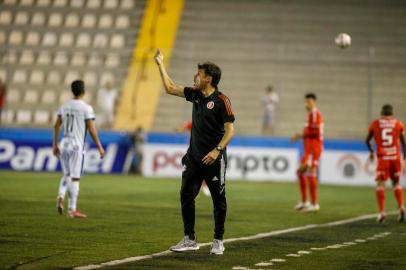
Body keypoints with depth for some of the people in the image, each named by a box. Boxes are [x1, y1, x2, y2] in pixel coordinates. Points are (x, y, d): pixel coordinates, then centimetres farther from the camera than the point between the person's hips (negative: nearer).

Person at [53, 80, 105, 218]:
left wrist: (55, 145, 16)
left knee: (67, 175, 19)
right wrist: (100, 147, -3)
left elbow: (56, 126, 8)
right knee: (74, 178, -1)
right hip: (77, 146, -5)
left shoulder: (65, 106, 7)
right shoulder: (86, 108, -9)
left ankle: (60, 196, -7)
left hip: (64, 144, 5)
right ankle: (72, 209, 0)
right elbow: (91, 130, -11)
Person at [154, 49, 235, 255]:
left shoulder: (221, 100, -12)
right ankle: (189, 239, 11)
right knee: (186, 196, 2)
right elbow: (170, 88, 19)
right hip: (194, 157, 7)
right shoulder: (195, 94, 8)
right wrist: (161, 65, 19)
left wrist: (217, 150, -26)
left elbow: (229, 130, -16)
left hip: (213, 159, -6)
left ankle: (218, 241, 14)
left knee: (218, 200, 4)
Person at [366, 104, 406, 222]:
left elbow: (367, 140, 10)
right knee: (396, 182, 16)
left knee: (380, 184, 2)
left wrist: (371, 152, 27)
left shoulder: (375, 124, 4)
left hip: (383, 158, -1)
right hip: (395, 157, 1)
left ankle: (381, 211, -9)